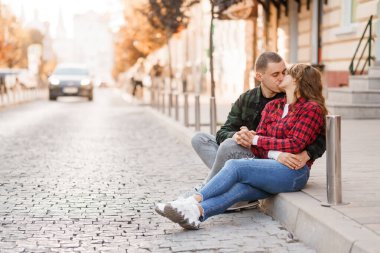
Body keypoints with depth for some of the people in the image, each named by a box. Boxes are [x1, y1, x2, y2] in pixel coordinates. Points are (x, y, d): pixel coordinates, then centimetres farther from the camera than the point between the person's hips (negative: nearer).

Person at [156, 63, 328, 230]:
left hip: (293, 173, -5)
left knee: (235, 165, -26)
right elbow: (257, 146, 11)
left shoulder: (312, 108, 1)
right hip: (270, 168, 5)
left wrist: (257, 140, -5)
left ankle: (194, 201, -31)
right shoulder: (272, 106, 21)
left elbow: (296, 145, -10)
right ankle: (196, 213, -51)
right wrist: (278, 154, -11)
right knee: (238, 188, -28)